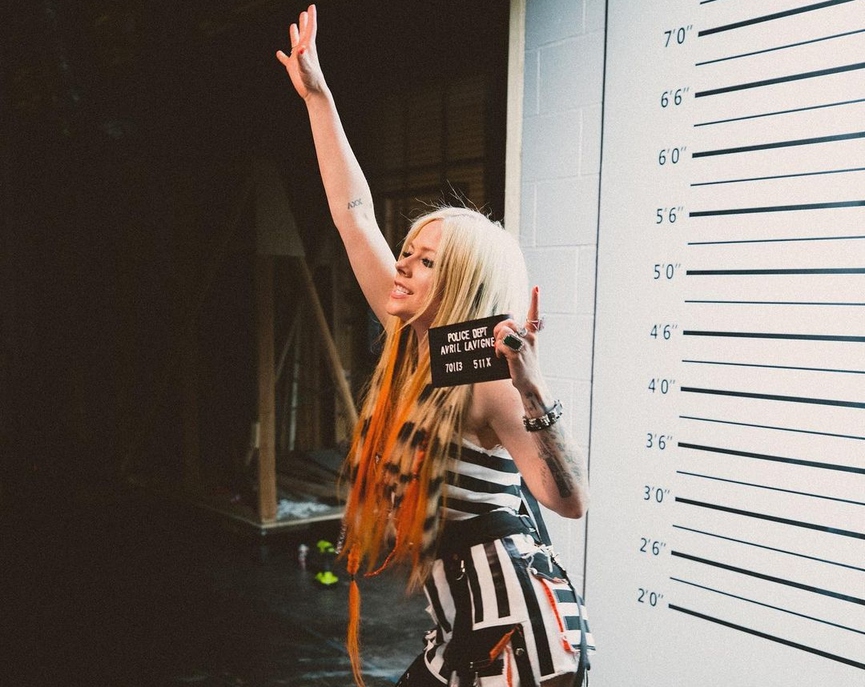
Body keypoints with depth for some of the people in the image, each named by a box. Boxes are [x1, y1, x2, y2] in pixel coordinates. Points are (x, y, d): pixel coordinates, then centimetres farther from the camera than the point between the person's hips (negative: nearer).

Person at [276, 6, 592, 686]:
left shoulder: (486, 377, -18)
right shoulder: (411, 345, 2)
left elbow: (570, 500, -28)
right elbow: (354, 213, 5)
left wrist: (533, 387, -39)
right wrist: (317, 96, 8)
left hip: (520, 628, -8)